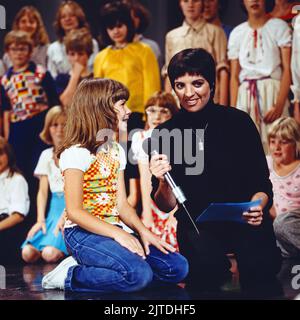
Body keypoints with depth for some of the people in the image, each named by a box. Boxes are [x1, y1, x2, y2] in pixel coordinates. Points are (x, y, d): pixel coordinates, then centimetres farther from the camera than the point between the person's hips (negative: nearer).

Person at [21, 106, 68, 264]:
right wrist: (40, 220, -1)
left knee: (50, 254, -27)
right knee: (28, 253, -16)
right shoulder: (46, 155, 15)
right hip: (54, 208, 5)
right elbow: (43, 191, 12)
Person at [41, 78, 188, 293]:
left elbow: (121, 204, 10)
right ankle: (69, 276, -11)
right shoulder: (77, 153, -11)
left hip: (115, 230, 9)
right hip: (83, 233, -9)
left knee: (178, 268, -7)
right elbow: (74, 211, -16)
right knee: (139, 274, -32)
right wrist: (117, 234, -23)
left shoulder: (116, 150, 16)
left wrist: (142, 231, -7)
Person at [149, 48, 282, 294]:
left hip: (245, 220, 0)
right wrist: (163, 182, -20)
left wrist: (258, 207, -19)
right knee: (206, 267, -32)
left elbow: (263, 185, 3)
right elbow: (166, 206, 2)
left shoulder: (238, 121, -1)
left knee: (261, 269, -30)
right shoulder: (164, 133, 1)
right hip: (197, 225, 0)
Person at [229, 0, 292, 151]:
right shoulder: (237, 33, 13)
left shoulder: (279, 26, 3)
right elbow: (234, 76, 11)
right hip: (245, 97, 3)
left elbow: (287, 69, -4)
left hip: (272, 93, -3)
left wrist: (279, 105, -17)